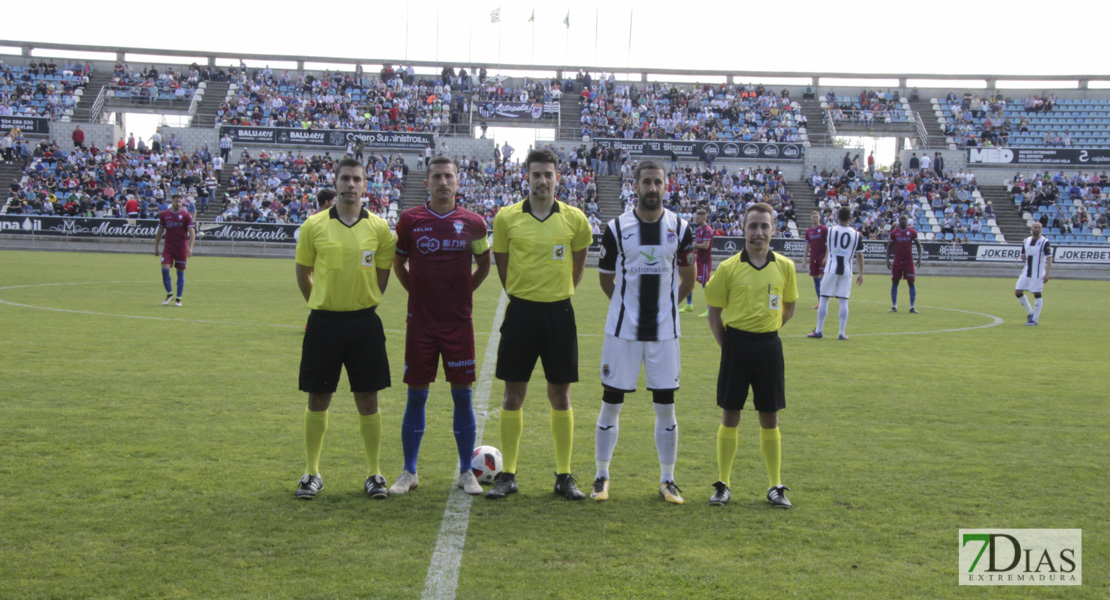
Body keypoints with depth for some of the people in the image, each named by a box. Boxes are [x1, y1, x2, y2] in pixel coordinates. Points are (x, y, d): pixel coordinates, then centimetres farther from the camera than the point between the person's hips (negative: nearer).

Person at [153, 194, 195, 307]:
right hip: (168, 247, 1)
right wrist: (156, 248, 12)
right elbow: (159, 232, 13)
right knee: (164, 268, -13)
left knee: (180, 272, 2)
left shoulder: (186, 215, -1)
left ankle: (178, 299, 11)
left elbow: (192, 232, -4)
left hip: (181, 248, -1)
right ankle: (169, 294, 4)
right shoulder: (164, 215, 5)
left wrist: (190, 248, -14)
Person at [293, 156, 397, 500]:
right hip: (324, 321, 0)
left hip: (364, 321, 0)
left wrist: (365, 303, 6)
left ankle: (374, 474, 14)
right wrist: (321, 304, 7)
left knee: (367, 399, 4)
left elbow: (382, 275, 10)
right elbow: (303, 272, 9)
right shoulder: (314, 225, 0)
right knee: (318, 398, 5)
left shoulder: (378, 227, 2)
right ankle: (312, 474, 16)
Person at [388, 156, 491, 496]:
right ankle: (409, 472, 15)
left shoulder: (472, 223, 2)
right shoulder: (410, 221, 0)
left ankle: (466, 473, 14)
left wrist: (464, 291, 7)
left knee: (463, 395, 3)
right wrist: (417, 292, 5)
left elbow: (484, 265, 16)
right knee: (416, 397, 4)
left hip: (459, 322, 0)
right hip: (420, 322, 0)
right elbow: (399, 264, 13)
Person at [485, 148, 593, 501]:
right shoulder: (507, 217, -2)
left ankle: (564, 476, 14)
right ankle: (508, 475, 13)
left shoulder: (574, 219, 0)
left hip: (559, 313, 0)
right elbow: (501, 262, 10)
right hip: (521, 311, 0)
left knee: (560, 395, 5)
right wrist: (521, 293, 11)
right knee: (513, 394, 3)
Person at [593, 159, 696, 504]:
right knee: (611, 402, 3)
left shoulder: (679, 228, 1)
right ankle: (601, 476, 16)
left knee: (665, 407, 5)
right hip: (623, 330, -1)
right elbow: (606, 279, 9)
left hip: (664, 331, 1)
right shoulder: (616, 228, -4)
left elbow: (688, 279, 14)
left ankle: (667, 480, 16)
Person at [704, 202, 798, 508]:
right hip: (736, 344, -1)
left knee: (769, 418, 6)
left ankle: (775, 486, 15)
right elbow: (714, 311, 3)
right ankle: (723, 485, 14)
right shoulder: (728, 268, -3)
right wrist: (727, 345, -2)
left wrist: (768, 329, 6)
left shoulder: (785, 266, 2)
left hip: (769, 347, 1)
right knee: (730, 415, 4)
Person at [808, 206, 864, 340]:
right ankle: (842, 333, 2)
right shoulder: (856, 234, 0)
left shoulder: (830, 230, -2)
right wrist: (861, 274, 12)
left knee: (824, 299, 5)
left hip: (831, 269, -1)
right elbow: (860, 256, 3)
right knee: (843, 301, 3)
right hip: (846, 270, 1)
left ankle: (819, 330, 6)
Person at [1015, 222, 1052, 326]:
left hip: (1038, 273, -6)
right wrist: (1023, 257, -7)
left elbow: (1049, 259, -11)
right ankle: (1031, 313, 20)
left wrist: (1047, 274, -20)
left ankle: (1035, 319, 2)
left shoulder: (1045, 242, -7)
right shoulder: (1026, 241, 11)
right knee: (1017, 292, 4)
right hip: (1026, 272, 6)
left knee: (1037, 294, -5)